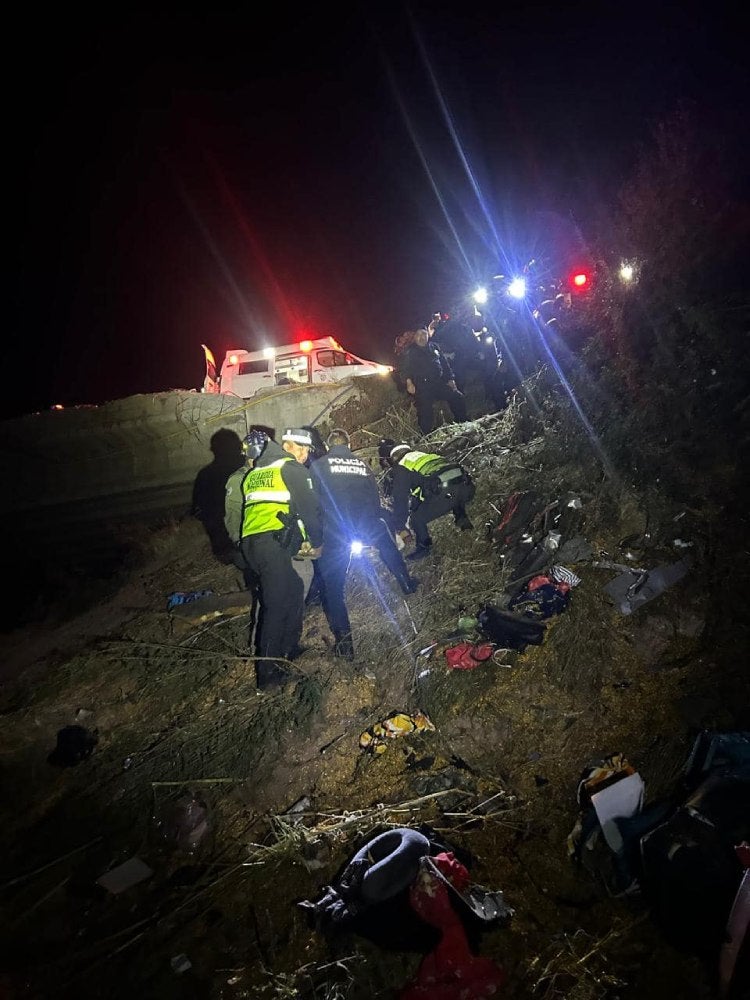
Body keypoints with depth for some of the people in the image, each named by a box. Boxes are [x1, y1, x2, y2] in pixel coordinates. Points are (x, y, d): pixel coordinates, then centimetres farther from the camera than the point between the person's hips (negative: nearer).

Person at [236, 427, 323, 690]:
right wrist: (316, 542, 14)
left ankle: (289, 648, 30)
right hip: (273, 545, -8)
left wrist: (299, 539, 29)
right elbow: (309, 508, -2)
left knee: (294, 590, 22)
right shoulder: (291, 468, 2)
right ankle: (267, 673, -2)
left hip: (249, 543, 8)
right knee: (276, 606, -4)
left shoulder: (253, 474, 27)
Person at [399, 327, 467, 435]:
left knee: (458, 398, 2)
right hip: (422, 387, -5)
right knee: (425, 413, -12)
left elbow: (445, 363, 21)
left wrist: (450, 379, 13)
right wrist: (409, 382, -20)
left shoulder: (434, 347, 19)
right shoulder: (410, 351, 6)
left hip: (440, 383, 5)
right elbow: (405, 368, -5)